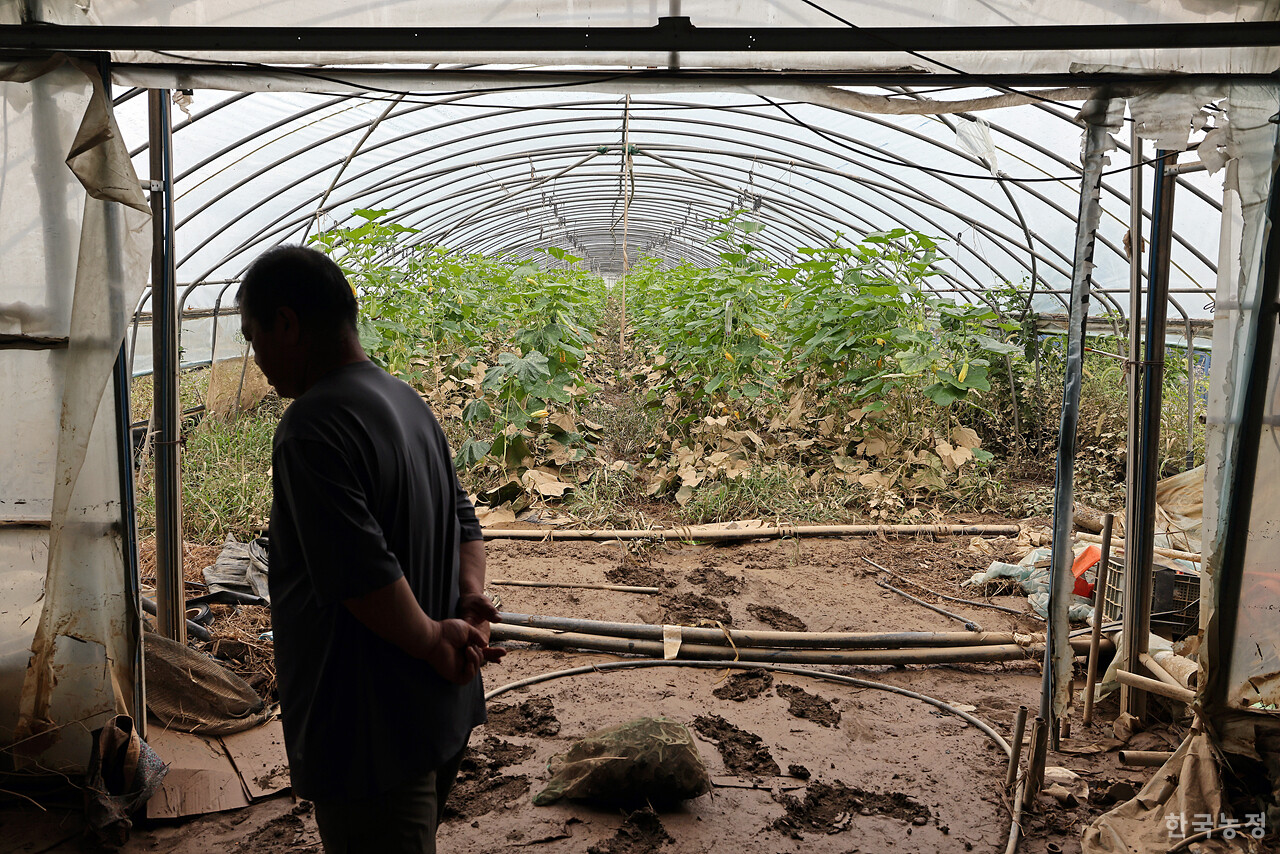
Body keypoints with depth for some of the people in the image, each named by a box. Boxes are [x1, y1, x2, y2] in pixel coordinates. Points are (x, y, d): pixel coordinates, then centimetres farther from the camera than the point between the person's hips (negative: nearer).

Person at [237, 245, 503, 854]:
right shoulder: (406, 401, 9)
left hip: (373, 735, -9)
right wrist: (472, 600, -2)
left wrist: (432, 640, -15)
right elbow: (463, 520, 12)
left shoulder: (312, 426, -22)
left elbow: (364, 575, -29)